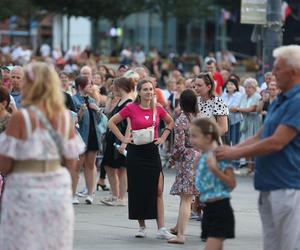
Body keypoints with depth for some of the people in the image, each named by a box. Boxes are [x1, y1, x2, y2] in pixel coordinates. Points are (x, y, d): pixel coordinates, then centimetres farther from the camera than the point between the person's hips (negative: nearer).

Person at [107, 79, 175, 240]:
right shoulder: (131, 108, -7)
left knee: (158, 190, -5)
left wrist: (163, 138, 8)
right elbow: (111, 122, -1)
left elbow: (170, 122, 21)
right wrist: (123, 139, -6)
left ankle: (161, 229, -5)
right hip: (136, 152, -2)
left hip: (153, 150, 2)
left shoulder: (158, 109, 3)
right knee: (138, 190, 4)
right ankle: (142, 227, 16)